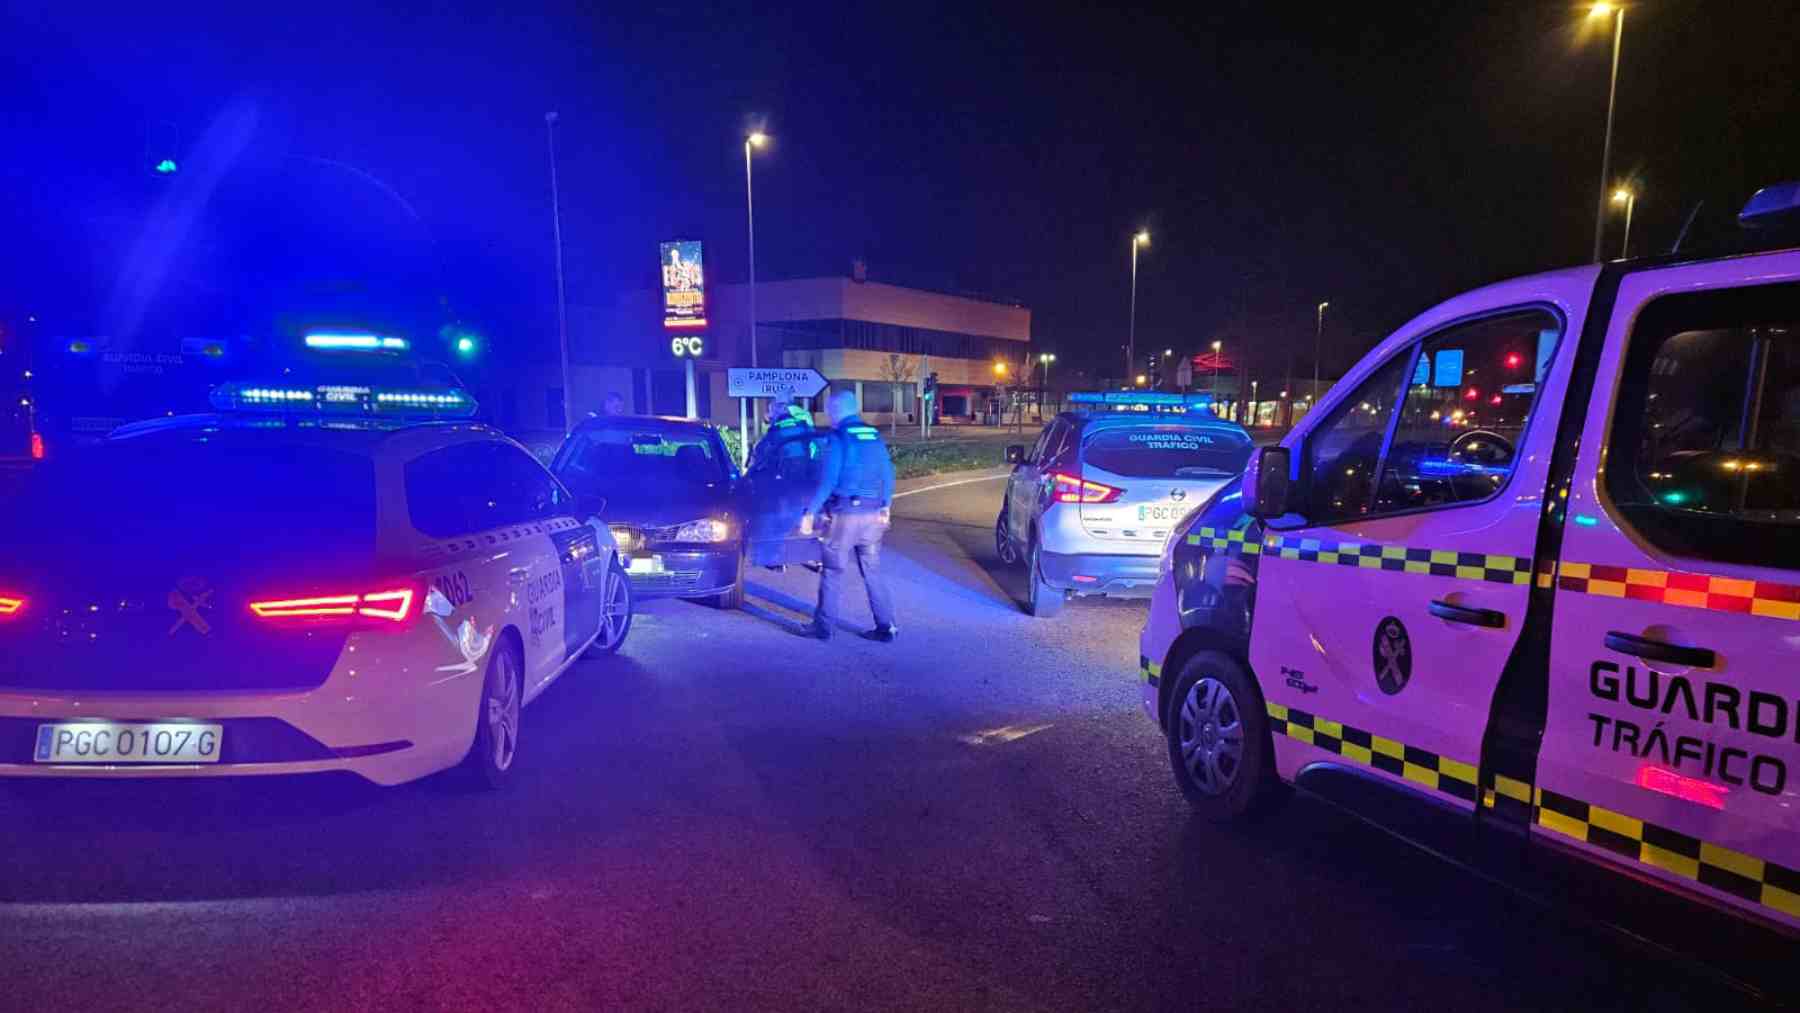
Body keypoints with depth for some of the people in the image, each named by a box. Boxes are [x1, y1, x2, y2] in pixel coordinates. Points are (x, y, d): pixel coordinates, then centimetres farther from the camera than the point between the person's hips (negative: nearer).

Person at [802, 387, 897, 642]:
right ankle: (886, 627, 10)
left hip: (845, 514, -5)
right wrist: (885, 507, 22)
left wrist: (810, 512, -9)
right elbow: (888, 475, 10)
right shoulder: (874, 436, 8)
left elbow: (827, 481, -15)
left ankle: (823, 626, 13)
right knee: (872, 572, 12)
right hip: (872, 515, 5)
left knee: (833, 571, 6)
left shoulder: (838, 438, -10)